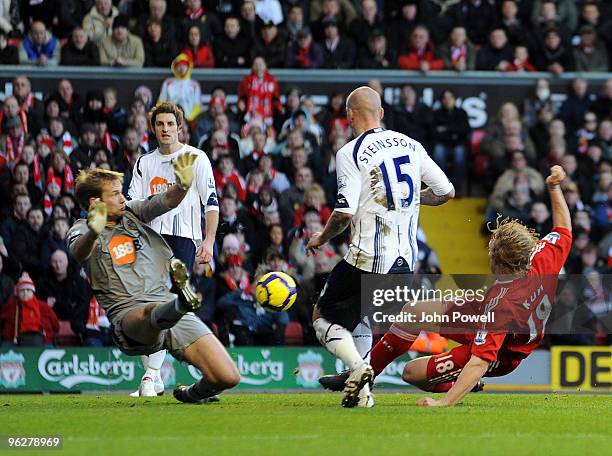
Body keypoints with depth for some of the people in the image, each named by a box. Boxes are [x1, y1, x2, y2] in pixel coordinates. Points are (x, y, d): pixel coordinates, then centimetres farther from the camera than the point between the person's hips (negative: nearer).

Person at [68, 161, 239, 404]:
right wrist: (93, 232, -43)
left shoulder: (132, 212, 21)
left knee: (228, 377, -8)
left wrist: (183, 184, -19)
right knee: (151, 315, -44)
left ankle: (194, 393, 22)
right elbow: (79, 252, -18)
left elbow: (168, 201, 6)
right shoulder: (80, 230, 7)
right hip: (129, 314, -4)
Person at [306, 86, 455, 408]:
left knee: (324, 316, 8)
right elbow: (446, 192, 11)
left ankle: (357, 367, -18)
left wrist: (321, 239, 2)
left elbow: (345, 213, -16)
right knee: (361, 320, 24)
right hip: (405, 260, 6)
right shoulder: (411, 146, 8)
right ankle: (360, 390, 13)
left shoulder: (351, 153, -10)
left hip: (369, 257, -6)